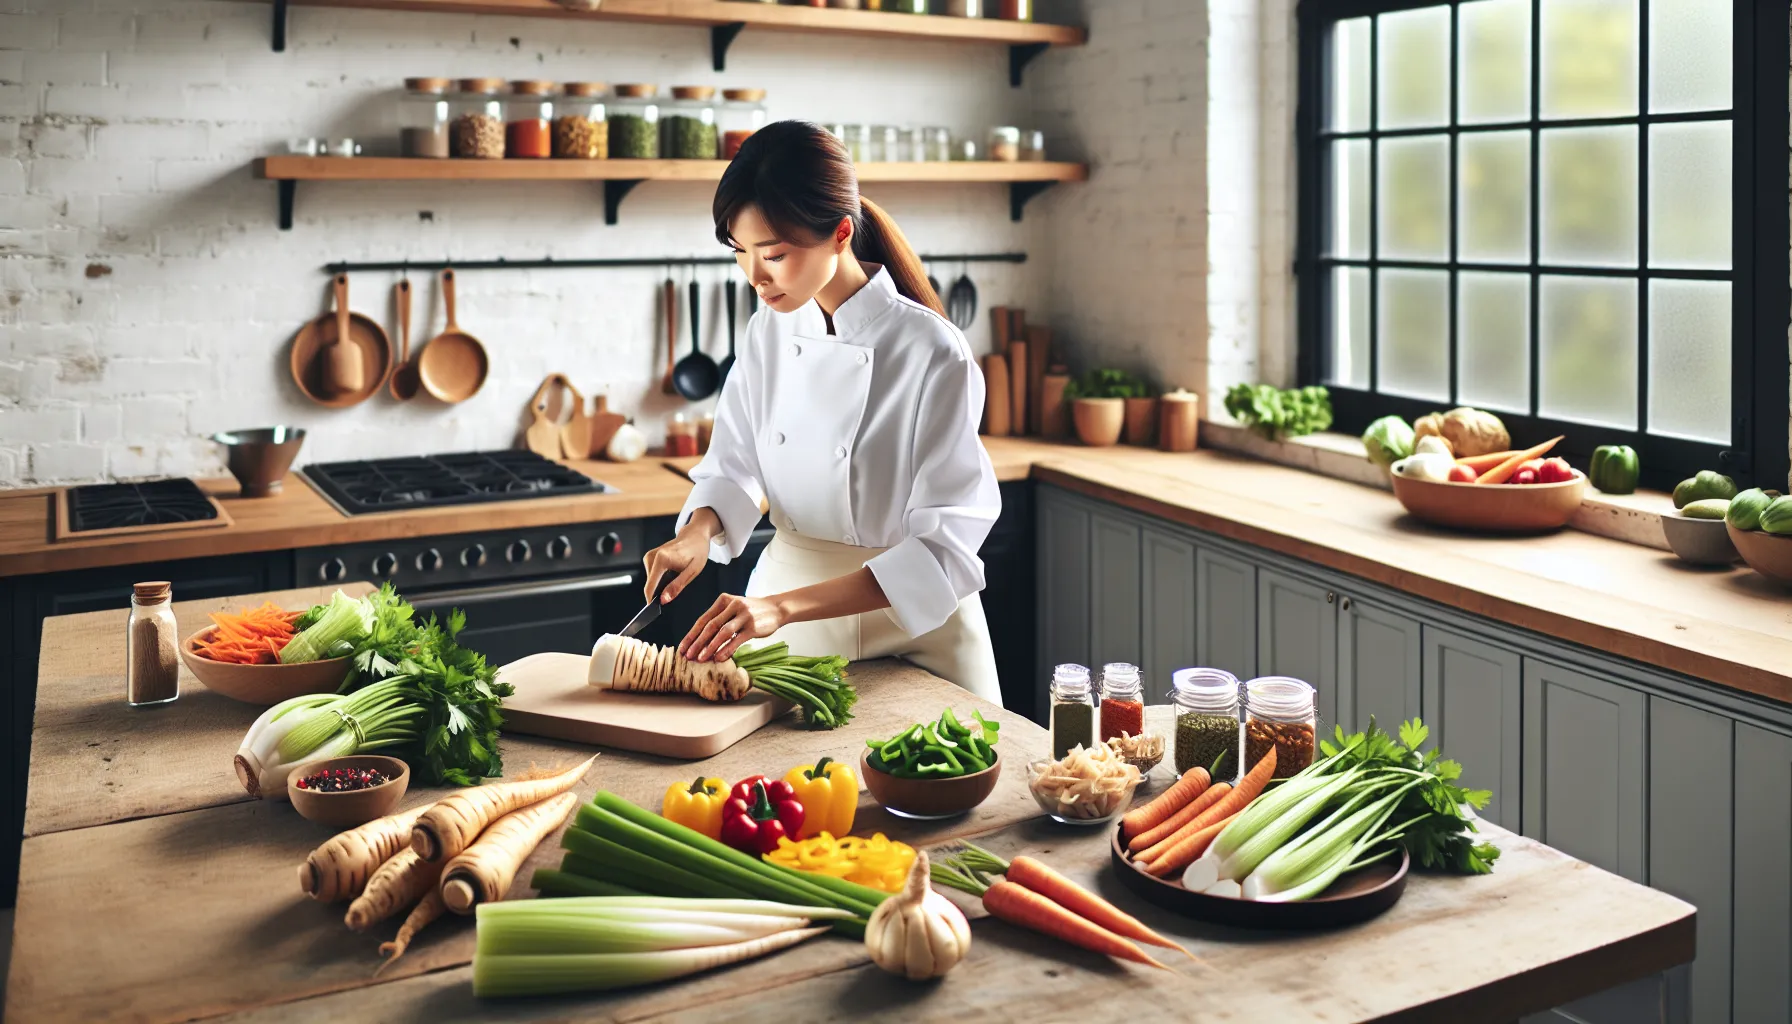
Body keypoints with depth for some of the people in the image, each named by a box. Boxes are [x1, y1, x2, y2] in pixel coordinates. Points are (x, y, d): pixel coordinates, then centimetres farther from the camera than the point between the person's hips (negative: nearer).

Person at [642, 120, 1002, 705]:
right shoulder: (771, 332, -3)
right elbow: (733, 465, 7)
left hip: (908, 629, -5)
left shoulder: (933, 355, -22)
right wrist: (699, 531, -16)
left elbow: (945, 546, -24)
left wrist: (785, 606, -33)